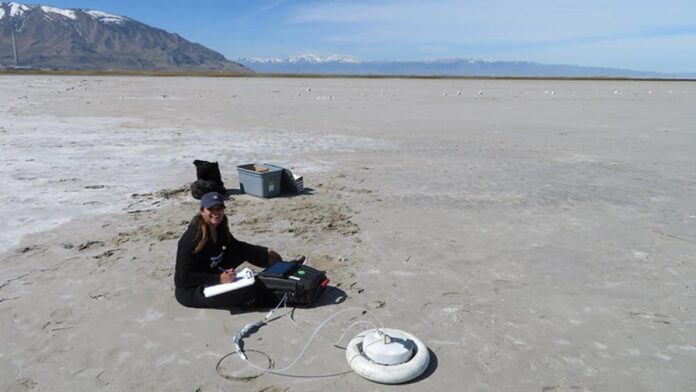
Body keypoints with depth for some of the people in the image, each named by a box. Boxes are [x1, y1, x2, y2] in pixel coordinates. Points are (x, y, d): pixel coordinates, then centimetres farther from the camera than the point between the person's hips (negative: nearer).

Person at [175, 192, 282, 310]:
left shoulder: (219, 228, -3)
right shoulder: (192, 237, -26)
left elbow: (236, 246, 15)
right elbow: (185, 276, -26)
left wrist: (265, 251, 11)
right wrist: (219, 279, -33)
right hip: (190, 291, -8)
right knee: (247, 292, -25)